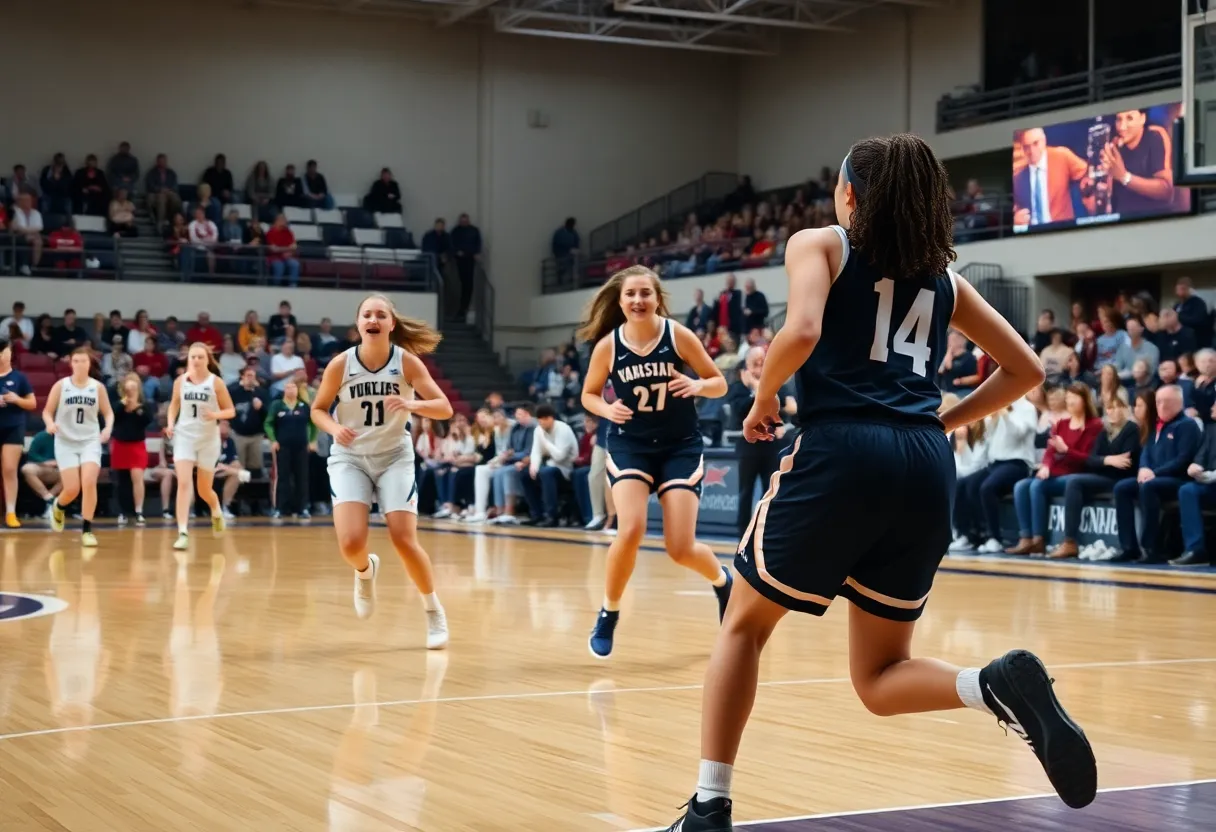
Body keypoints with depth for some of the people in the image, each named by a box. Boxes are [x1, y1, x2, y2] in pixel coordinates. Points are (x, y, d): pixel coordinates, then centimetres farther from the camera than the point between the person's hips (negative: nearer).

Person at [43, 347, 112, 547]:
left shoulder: (97, 387, 1)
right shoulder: (61, 385, -2)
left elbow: (108, 412, 8)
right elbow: (47, 411, 3)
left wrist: (107, 428, -11)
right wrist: (50, 424, -18)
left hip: (90, 441, 1)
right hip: (66, 442, -1)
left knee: (89, 483, -17)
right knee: (72, 489, -6)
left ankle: (87, 529, -6)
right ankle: (57, 506, 31)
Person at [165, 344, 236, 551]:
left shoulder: (216, 382, -6)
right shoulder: (180, 381, 1)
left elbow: (231, 411, -3)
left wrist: (216, 415, -23)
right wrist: (170, 423, 0)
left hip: (208, 439, -1)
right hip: (184, 437, 1)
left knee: (204, 489, 10)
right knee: (183, 483, -16)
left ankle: (216, 511, 45)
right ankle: (183, 533, -19)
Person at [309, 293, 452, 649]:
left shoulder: (407, 362, -12)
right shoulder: (341, 364, -11)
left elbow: (445, 408, -15)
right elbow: (318, 409, 2)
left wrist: (411, 405, -34)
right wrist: (335, 429, -20)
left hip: (394, 457, 0)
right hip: (350, 458, 0)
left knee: (404, 540, -10)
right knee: (351, 543, -17)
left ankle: (434, 612, 13)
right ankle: (365, 571, 22)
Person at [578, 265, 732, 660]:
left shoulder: (678, 335, -12)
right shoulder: (607, 346, -9)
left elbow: (720, 384, -4)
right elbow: (589, 394, 7)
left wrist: (698, 385, -26)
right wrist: (608, 409, -15)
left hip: (681, 446, 0)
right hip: (630, 445, 1)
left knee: (681, 549, -6)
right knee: (631, 531, -22)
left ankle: (722, 581, 31)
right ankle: (608, 616, 2)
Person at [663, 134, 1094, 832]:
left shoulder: (820, 244, 8)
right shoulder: (942, 275, 22)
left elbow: (802, 332, -12)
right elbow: (1026, 370, 23)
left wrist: (763, 402, 4)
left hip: (840, 452, -4)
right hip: (927, 467, 4)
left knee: (745, 624, 17)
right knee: (879, 680, 12)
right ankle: (1002, 685, -18)